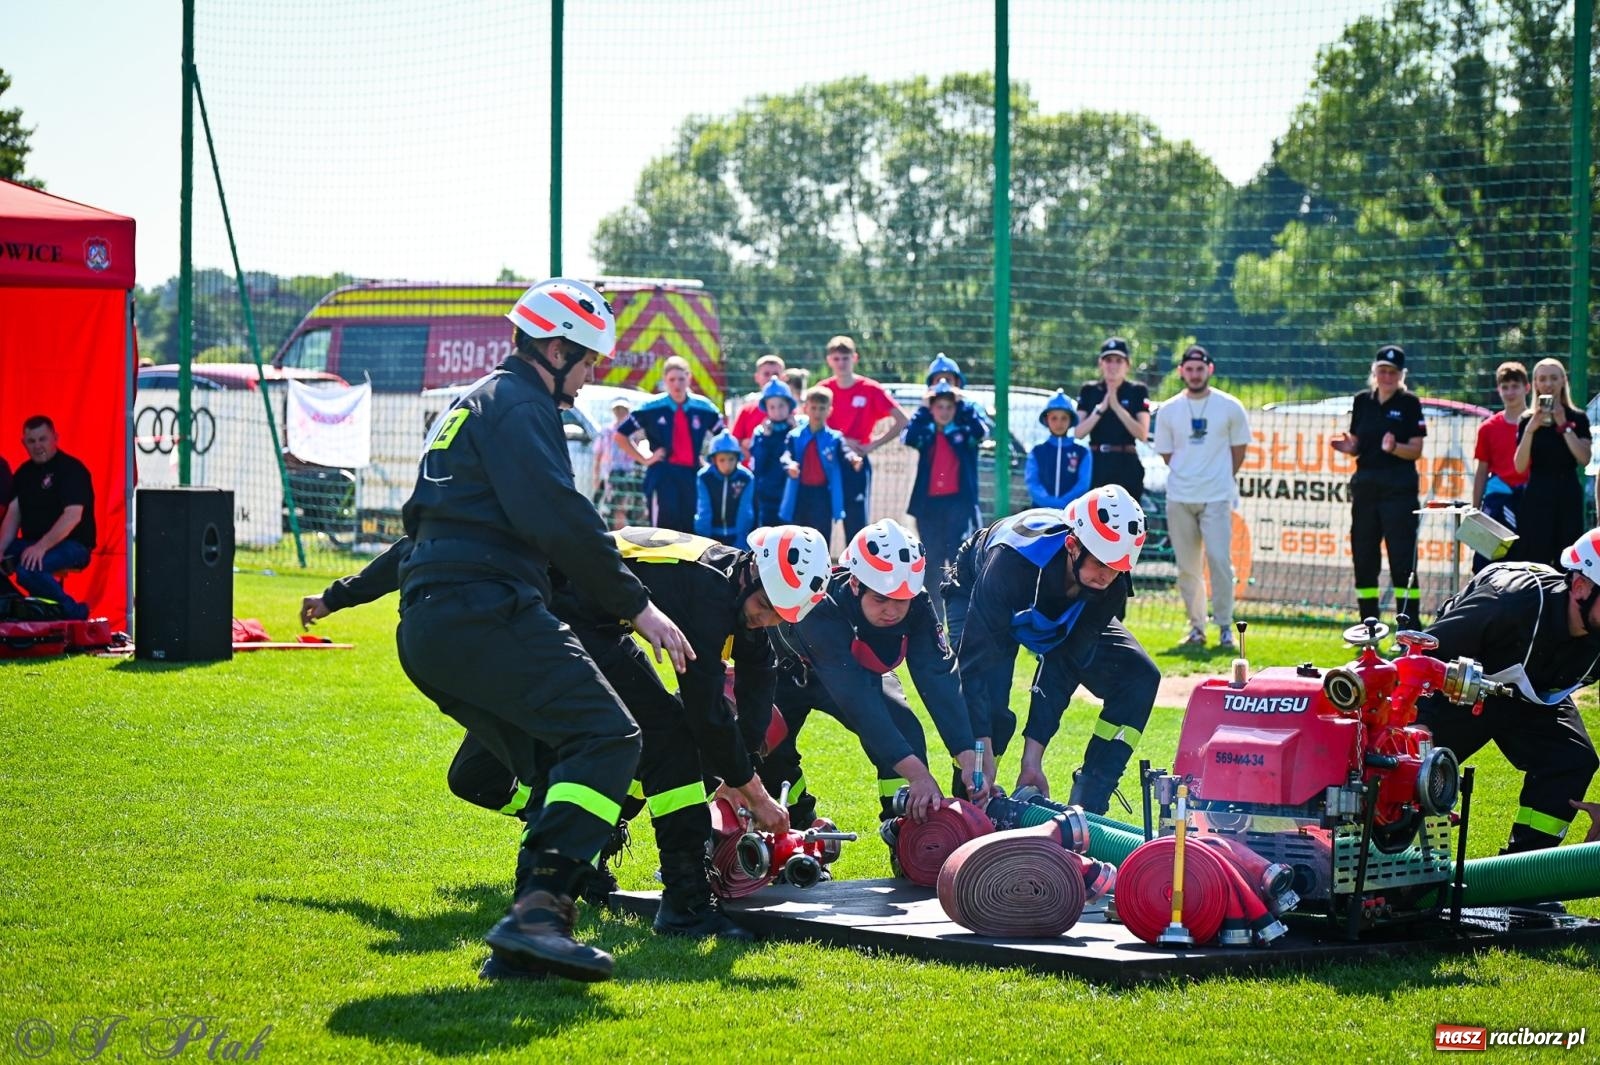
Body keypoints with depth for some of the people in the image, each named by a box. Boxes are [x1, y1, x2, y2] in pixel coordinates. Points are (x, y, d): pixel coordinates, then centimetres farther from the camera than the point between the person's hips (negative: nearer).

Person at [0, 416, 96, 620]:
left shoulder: (72, 470, -11)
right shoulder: (24, 471, 12)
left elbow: (73, 516, -21)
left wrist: (41, 547, -30)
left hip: (72, 545, -8)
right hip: (32, 543, 8)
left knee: (28, 569, -35)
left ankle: (72, 612, -17)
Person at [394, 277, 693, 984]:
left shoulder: (474, 405, 29)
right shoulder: (518, 405, -4)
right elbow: (559, 520, -15)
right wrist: (636, 605, -10)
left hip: (424, 632, 10)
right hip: (483, 614, -10)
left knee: (557, 763, 13)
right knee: (605, 737, -16)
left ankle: (529, 931, 3)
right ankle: (539, 908, -29)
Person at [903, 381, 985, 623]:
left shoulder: (965, 432, 5)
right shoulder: (926, 433, 8)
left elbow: (982, 430, -17)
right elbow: (907, 438, -12)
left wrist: (963, 405, -9)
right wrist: (923, 410, -8)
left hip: (959, 503, -2)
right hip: (928, 504, 3)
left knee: (959, 559, -8)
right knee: (932, 562, 8)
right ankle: (934, 616, 15)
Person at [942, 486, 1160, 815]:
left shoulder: (1111, 586, -31)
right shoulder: (1013, 561, -45)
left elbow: (1062, 668, -27)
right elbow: (978, 659, -44)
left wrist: (1032, 758, -31)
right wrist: (983, 761, -47)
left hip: (1067, 620, 4)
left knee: (1138, 677, -12)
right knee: (988, 704, -29)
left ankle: (1086, 805, -7)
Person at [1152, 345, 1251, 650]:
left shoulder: (1230, 407, 1)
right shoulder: (1169, 410, 6)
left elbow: (1239, 448, 9)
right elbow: (1166, 453, 12)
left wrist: (1221, 478, 9)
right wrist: (1188, 476, 7)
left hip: (1216, 498, -2)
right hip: (1179, 499, 2)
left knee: (1220, 561, -10)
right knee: (1187, 567, 5)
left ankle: (1225, 627, -3)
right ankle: (1196, 627, 13)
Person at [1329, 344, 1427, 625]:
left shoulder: (1409, 403, -2)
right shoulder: (1362, 401, 11)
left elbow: (1416, 451, -5)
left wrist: (1393, 448, -24)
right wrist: (1347, 447, -6)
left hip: (1399, 488, -5)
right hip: (1365, 485, 5)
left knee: (1402, 560, -9)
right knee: (1363, 560, 7)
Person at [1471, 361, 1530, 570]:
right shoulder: (1489, 428, 8)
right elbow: (1482, 472, 12)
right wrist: (1475, 512, 10)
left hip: (1529, 500, -1)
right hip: (1497, 498, 1)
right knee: (1484, 563, -5)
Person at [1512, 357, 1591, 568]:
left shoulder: (1577, 418, 5)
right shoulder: (1527, 420, 5)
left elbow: (1584, 459, -8)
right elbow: (1520, 466, -5)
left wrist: (1564, 426, -12)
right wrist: (1530, 429, -15)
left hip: (1568, 495, 0)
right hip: (1537, 496, 0)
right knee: (1534, 561, -5)